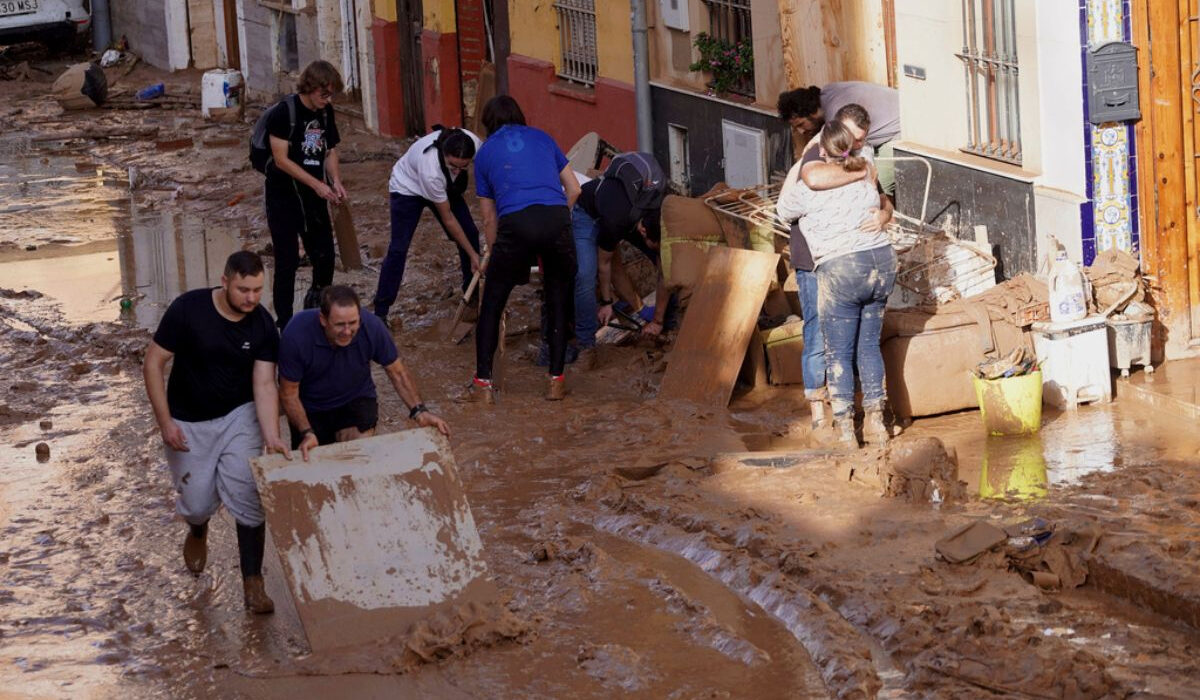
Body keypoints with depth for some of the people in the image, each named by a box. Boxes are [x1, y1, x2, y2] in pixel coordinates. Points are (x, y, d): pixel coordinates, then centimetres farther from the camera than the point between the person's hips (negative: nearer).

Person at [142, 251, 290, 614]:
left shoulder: (262, 326, -14)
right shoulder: (188, 309, -21)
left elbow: (264, 385, -16)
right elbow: (153, 363, -14)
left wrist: (271, 437, -30)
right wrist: (164, 421, -17)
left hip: (238, 416, 1)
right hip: (188, 422, -1)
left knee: (247, 496, -14)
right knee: (197, 503, 5)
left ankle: (253, 584, -6)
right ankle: (197, 531, 44)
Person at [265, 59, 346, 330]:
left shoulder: (325, 112, 2)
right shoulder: (285, 112, -17)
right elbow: (281, 158, -19)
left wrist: (335, 182, -7)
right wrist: (317, 184, -22)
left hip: (313, 196, 6)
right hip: (283, 196, -6)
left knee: (324, 256, 9)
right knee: (287, 261, -5)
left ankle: (317, 306, 33)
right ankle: (285, 322, 3)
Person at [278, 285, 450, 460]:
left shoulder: (372, 327, -26)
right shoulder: (296, 335, -31)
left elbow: (397, 373, -9)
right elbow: (289, 393, -19)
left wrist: (418, 411, -21)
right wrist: (306, 433, -31)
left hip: (355, 401, 0)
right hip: (310, 408, 0)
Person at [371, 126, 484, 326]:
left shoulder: (474, 144, -34)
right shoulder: (430, 169, -44)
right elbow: (448, 219, -30)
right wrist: (472, 255, -25)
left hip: (447, 187, 6)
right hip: (408, 187, -6)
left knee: (470, 234, -1)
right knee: (398, 248, -13)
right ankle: (380, 312, -6)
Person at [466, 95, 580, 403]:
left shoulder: (486, 152, 21)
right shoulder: (542, 138, 24)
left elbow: (489, 218, 21)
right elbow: (574, 189, 21)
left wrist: (496, 254, 31)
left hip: (516, 223, -1)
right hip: (556, 217, 1)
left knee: (491, 305, 13)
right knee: (559, 303, 17)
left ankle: (483, 383, 11)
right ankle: (556, 381, 16)